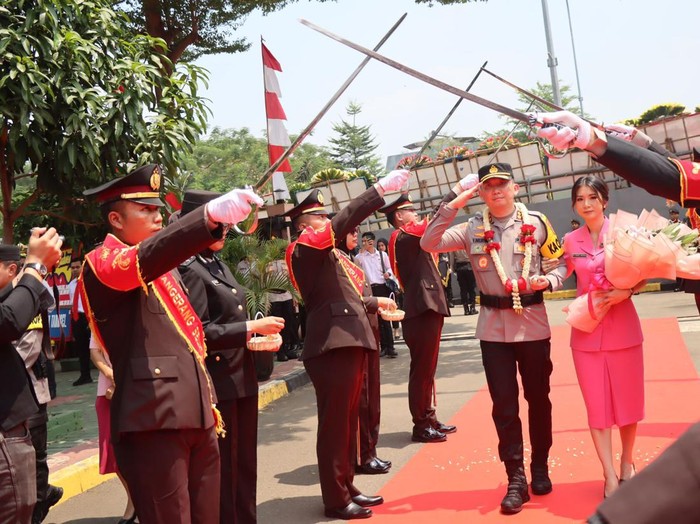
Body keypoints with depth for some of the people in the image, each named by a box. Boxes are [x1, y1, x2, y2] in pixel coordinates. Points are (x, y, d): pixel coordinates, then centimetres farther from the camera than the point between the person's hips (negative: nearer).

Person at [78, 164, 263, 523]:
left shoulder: (165, 265, 21)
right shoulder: (101, 264, -4)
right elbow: (141, 261, -28)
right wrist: (210, 215, -43)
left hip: (197, 417, 8)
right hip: (152, 422, -8)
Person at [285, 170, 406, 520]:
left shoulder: (330, 254, 20)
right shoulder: (305, 249, -8)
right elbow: (344, 220, -21)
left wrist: (374, 303, 13)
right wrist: (380, 188, -21)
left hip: (349, 343, 10)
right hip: (331, 348, -10)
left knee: (348, 421, 16)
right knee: (334, 424, -1)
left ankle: (346, 488, 28)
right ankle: (335, 500, 10)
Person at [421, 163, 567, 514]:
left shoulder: (536, 222, -1)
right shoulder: (473, 229, 0)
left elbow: (562, 262, 6)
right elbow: (428, 244, -11)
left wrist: (548, 280, -15)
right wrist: (454, 205, -16)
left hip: (533, 323, 0)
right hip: (494, 327, 0)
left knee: (538, 397, 13)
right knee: (504, 404, 3)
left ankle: (540, 467, 32)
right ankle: (516, 479, 13)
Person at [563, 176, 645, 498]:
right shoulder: (570, 241, 2)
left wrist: (626, 291, -17)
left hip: (623, 328, -1)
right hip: (586, 329, 1)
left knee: (628, 400, 11)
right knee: (597, 405, 3)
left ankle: (627, 464, 33)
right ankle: (610, 477, 13)